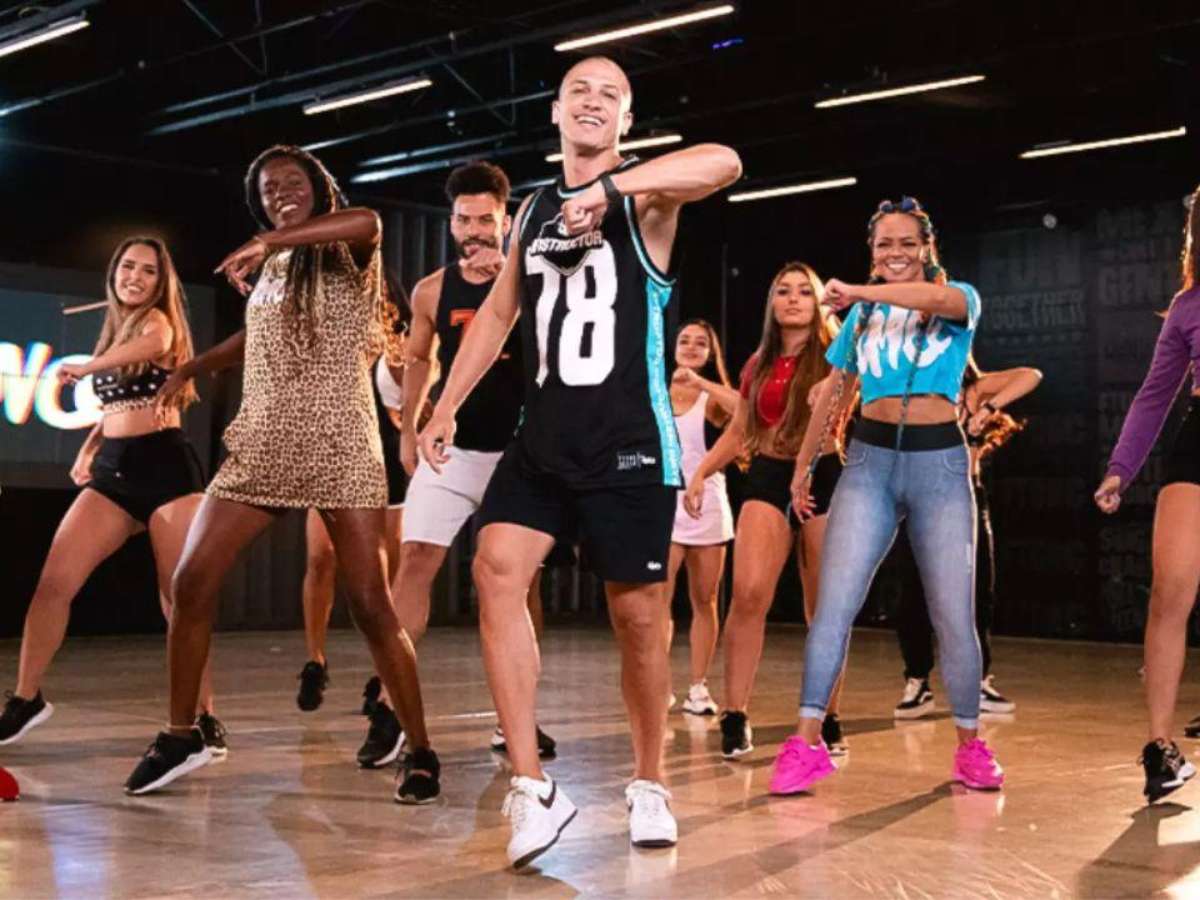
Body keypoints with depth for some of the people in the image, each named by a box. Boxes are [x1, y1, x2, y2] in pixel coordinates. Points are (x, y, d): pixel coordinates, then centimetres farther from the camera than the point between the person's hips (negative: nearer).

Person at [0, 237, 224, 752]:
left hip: (166, 466, -5)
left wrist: (86, 367, -39)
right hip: (112, 470, 6)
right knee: (53, 583, -5)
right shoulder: (113, 332, 19)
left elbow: (148, 345, -26)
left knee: (179, 597, -6)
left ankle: (202, 716, 3)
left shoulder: (159, 321, 0)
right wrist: (86, 451, 11)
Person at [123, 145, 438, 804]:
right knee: (191, 582, -4)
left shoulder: (349, 255, -1)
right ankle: (179, 736, 10)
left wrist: (264, 244, -23)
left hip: (340, 446, -5)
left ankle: (420, 752, 2)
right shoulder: (269, 270, 18)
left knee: (370, 605, -9)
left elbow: (366, 222, -25)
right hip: (262, 446, 6)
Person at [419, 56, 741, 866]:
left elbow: (724, 161, -26)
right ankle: (533, 789, -10)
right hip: (543, 438, 5)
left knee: (639, 616, 2)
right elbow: (498, 314, 22)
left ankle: (649, 785, 22)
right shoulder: (533, 207, 15)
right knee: (497, 572, -14)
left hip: (630, 445, -5)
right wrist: (446, 408, 18)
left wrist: (608, 187, -31)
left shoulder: (643, 196, -4)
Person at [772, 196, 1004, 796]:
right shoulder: (863, 316, 15)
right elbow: (833, 392, 21)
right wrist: (803, 466, 22)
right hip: (870, 460, 2)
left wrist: (857, 292, -25)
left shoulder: (959, 300, 6)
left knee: (953, 617, 0)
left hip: (939, 464, -2)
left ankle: (970, 746, 15)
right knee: (834, 604, -10)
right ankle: (807, 742, -8)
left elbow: (938, 297, -20)